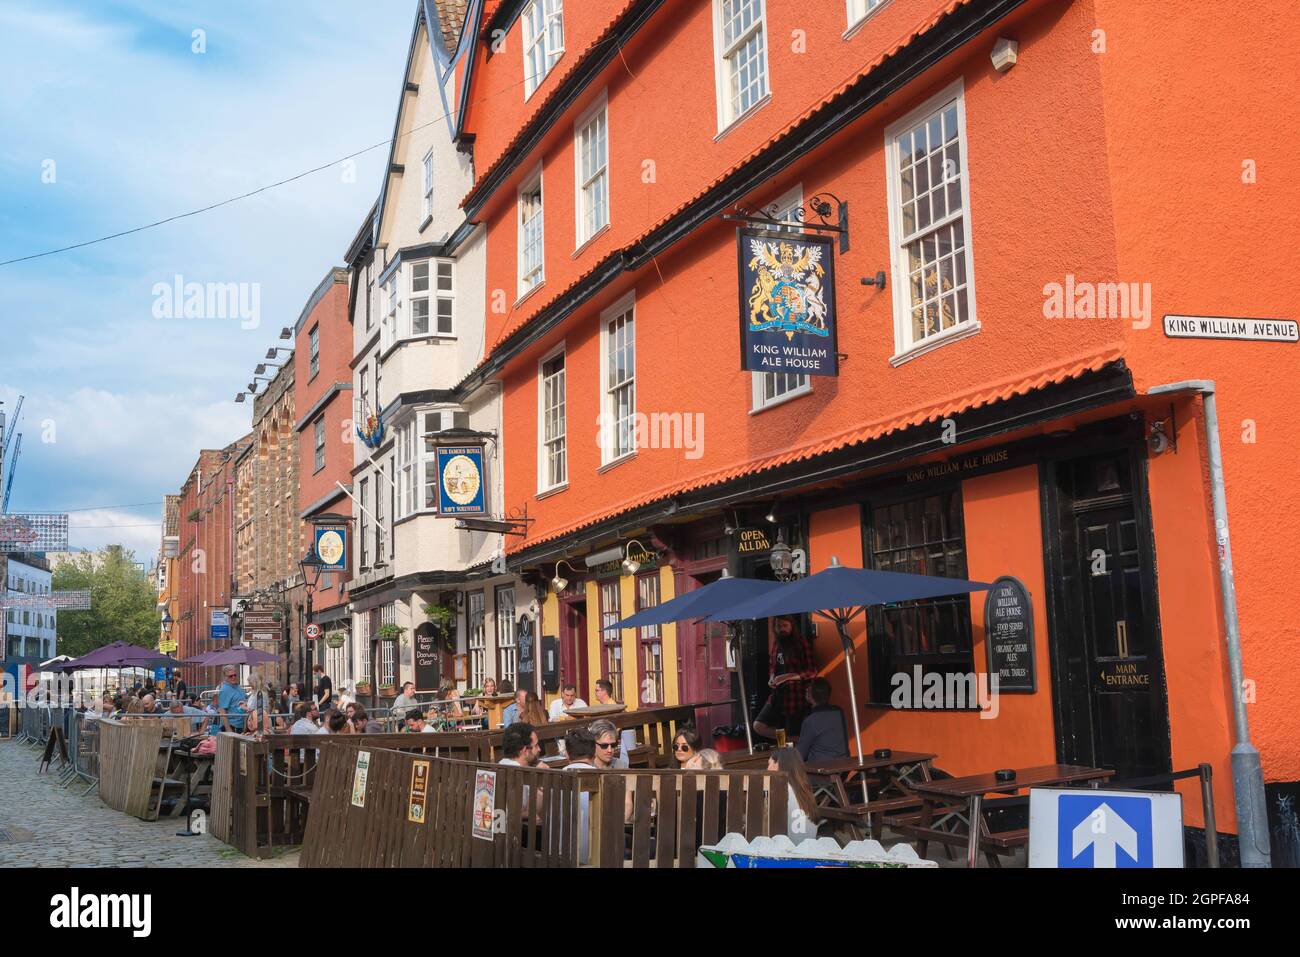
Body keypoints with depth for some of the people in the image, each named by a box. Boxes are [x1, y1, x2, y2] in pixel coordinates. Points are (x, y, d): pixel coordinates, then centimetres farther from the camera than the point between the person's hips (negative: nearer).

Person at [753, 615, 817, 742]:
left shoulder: (802, 644, -9)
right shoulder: (776, 644, 10)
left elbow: (812, 672, -13)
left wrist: (787, 677, -21)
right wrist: (771, 678, 3)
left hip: (795, 697, -6)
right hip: (777, 696, 7)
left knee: (793, 737, -1)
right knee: (758, 726, -2)